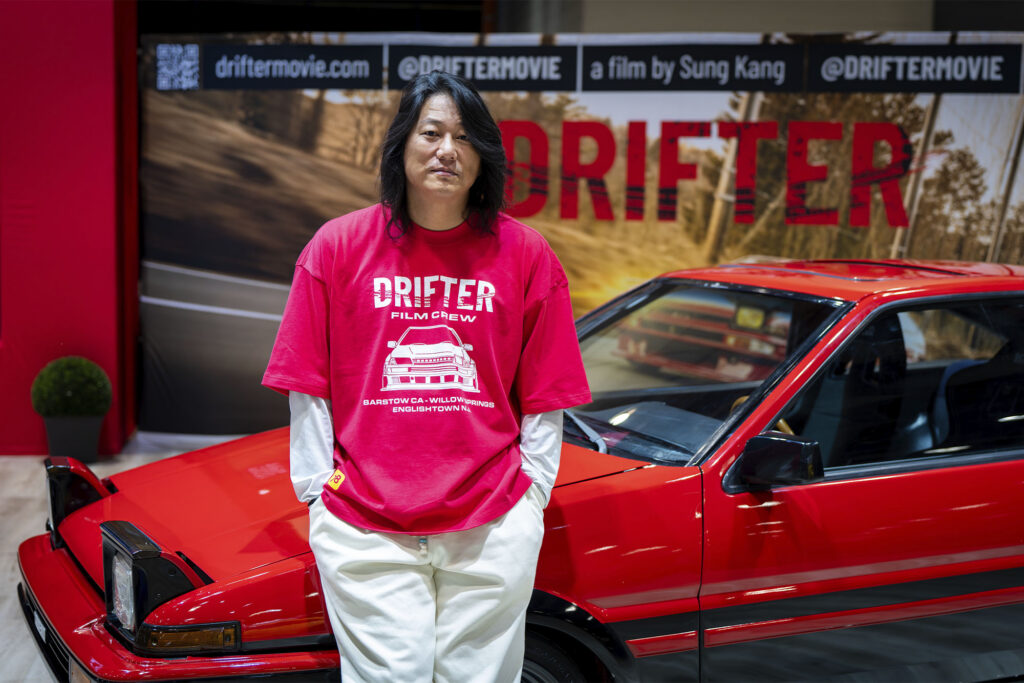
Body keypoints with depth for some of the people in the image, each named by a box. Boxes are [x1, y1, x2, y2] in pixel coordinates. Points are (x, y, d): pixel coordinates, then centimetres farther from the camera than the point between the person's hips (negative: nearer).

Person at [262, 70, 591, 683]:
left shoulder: (524, 254, 3)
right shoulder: (338, 246, 2)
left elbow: (543, 397, 6)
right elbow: (308, 387, 4)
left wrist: (532, 491, 1)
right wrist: (317, 489, 1)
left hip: (494, 530, 1)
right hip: (364, 530, 0)